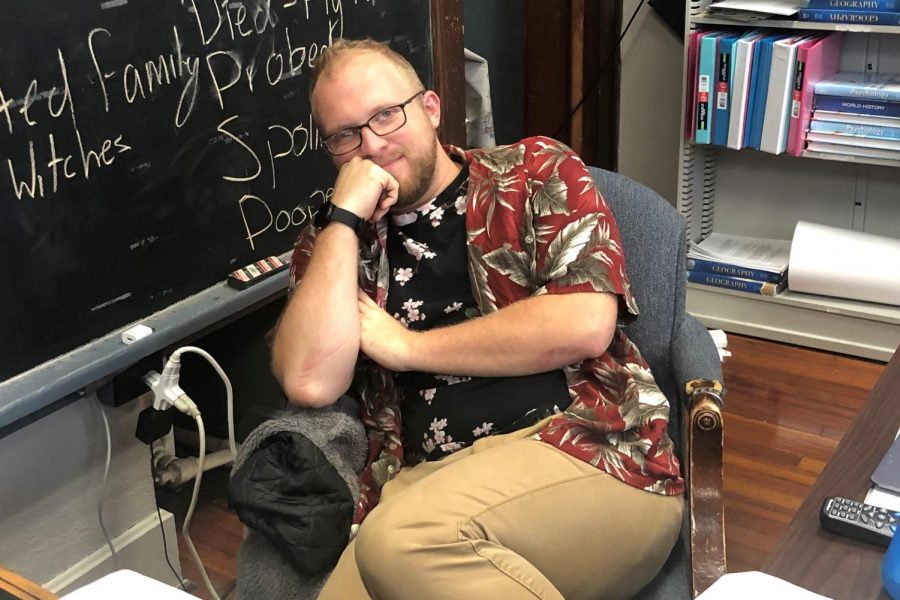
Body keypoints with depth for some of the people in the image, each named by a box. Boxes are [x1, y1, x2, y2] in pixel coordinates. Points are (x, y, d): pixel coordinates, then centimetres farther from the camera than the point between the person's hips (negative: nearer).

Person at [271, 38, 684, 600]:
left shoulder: (537, 172, 8)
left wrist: (407, 348, 0)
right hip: (430, 488, 2)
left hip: (591, 453, -1)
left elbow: (584, 326, -7)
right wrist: (345, 218, -2)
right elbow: (310, 382, -1)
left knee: (401, 539, -29)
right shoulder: (333, 241, 15)